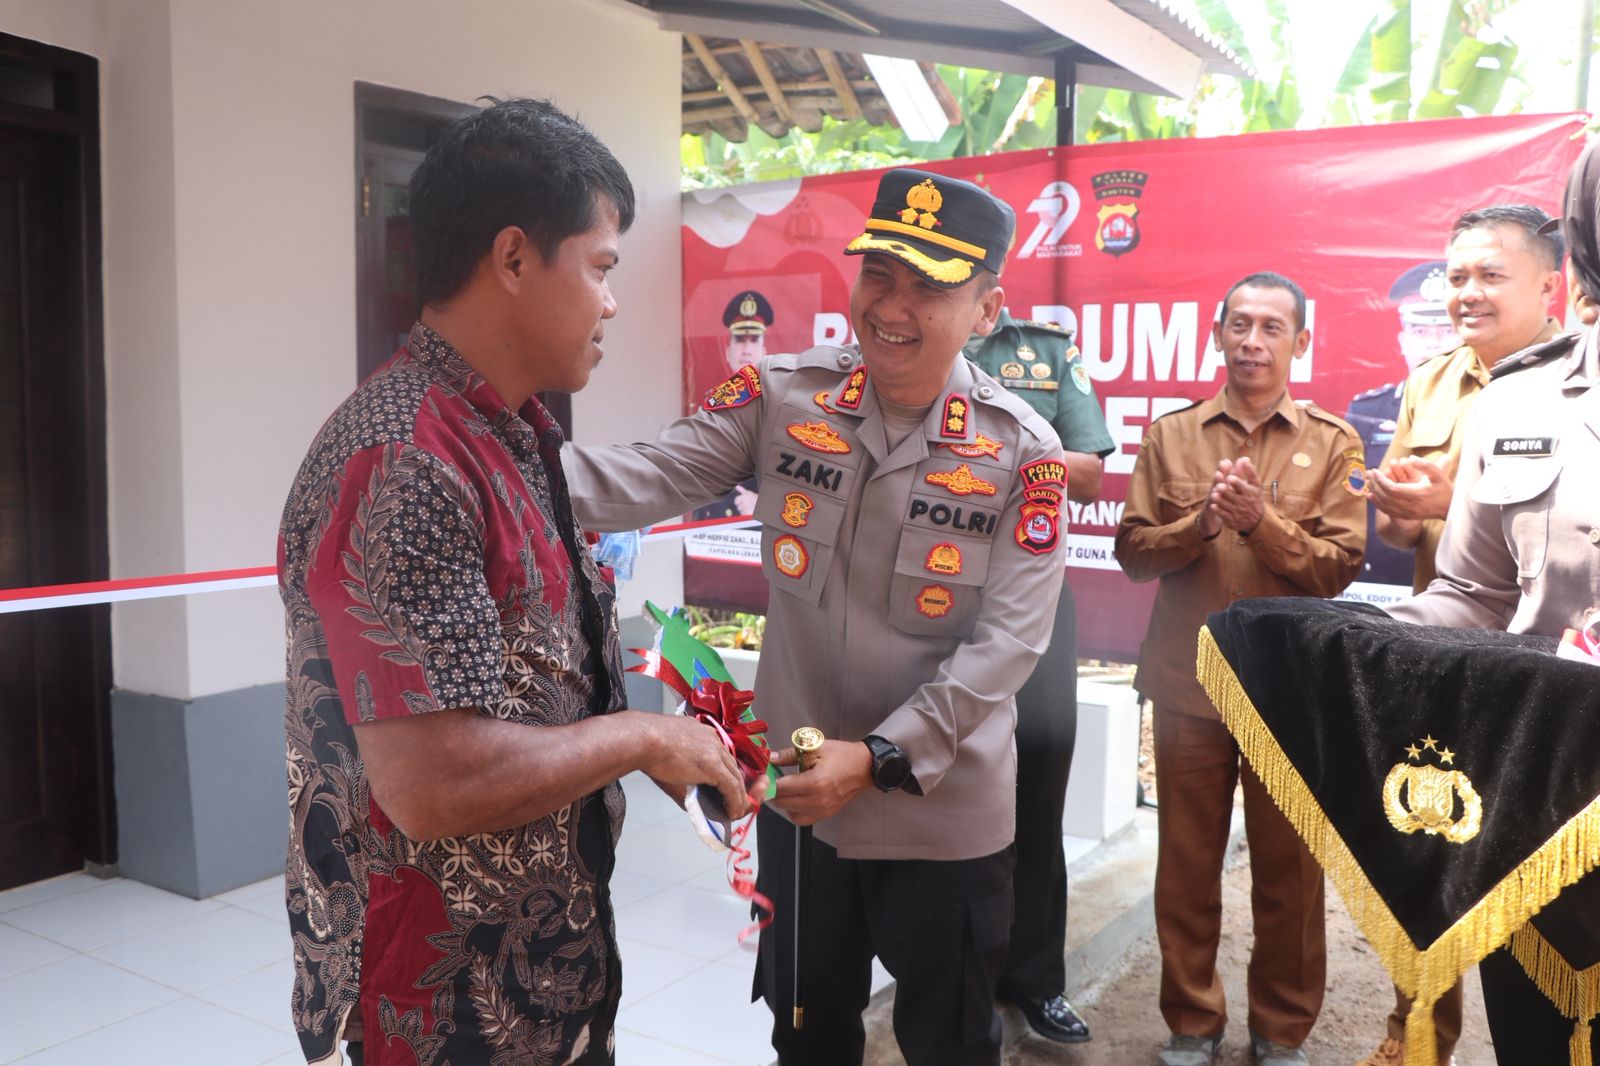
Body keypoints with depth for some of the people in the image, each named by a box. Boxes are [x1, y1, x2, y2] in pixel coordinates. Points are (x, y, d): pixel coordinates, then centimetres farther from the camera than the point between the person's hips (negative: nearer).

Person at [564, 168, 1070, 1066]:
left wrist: (879, 757, -24)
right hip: (797, 792, 2)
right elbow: (655, 476, -19)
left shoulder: (1022, 452, -14)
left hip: (945, 815, -2)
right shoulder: (782, 396, -8)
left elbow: (1007, 642, -17)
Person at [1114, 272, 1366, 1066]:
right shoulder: (1171, 435, 5)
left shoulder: (1332, 443, 2)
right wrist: (1202, 521, -18)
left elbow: (1339, 566, -6)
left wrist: (1260, 519, -20)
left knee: (1289, 869, 10)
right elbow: (1133, 552, -1)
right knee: (1186, 866, 9)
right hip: (1187, 684, 1)